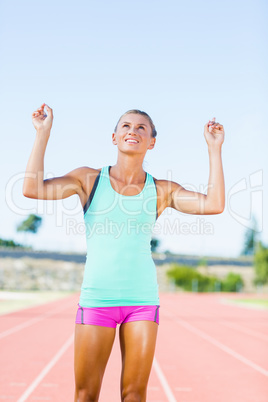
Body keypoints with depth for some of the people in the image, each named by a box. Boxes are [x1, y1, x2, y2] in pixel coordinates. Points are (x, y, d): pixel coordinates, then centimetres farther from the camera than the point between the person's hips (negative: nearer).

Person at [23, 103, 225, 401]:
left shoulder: (161, 190, 6)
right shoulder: (89, 179, 3)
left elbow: (214, 204, -6)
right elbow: (33, 189, -8)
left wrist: (214, 148, -4)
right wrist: (43, 133, -9)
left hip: (142, 299, 1)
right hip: (97, 298, -1)